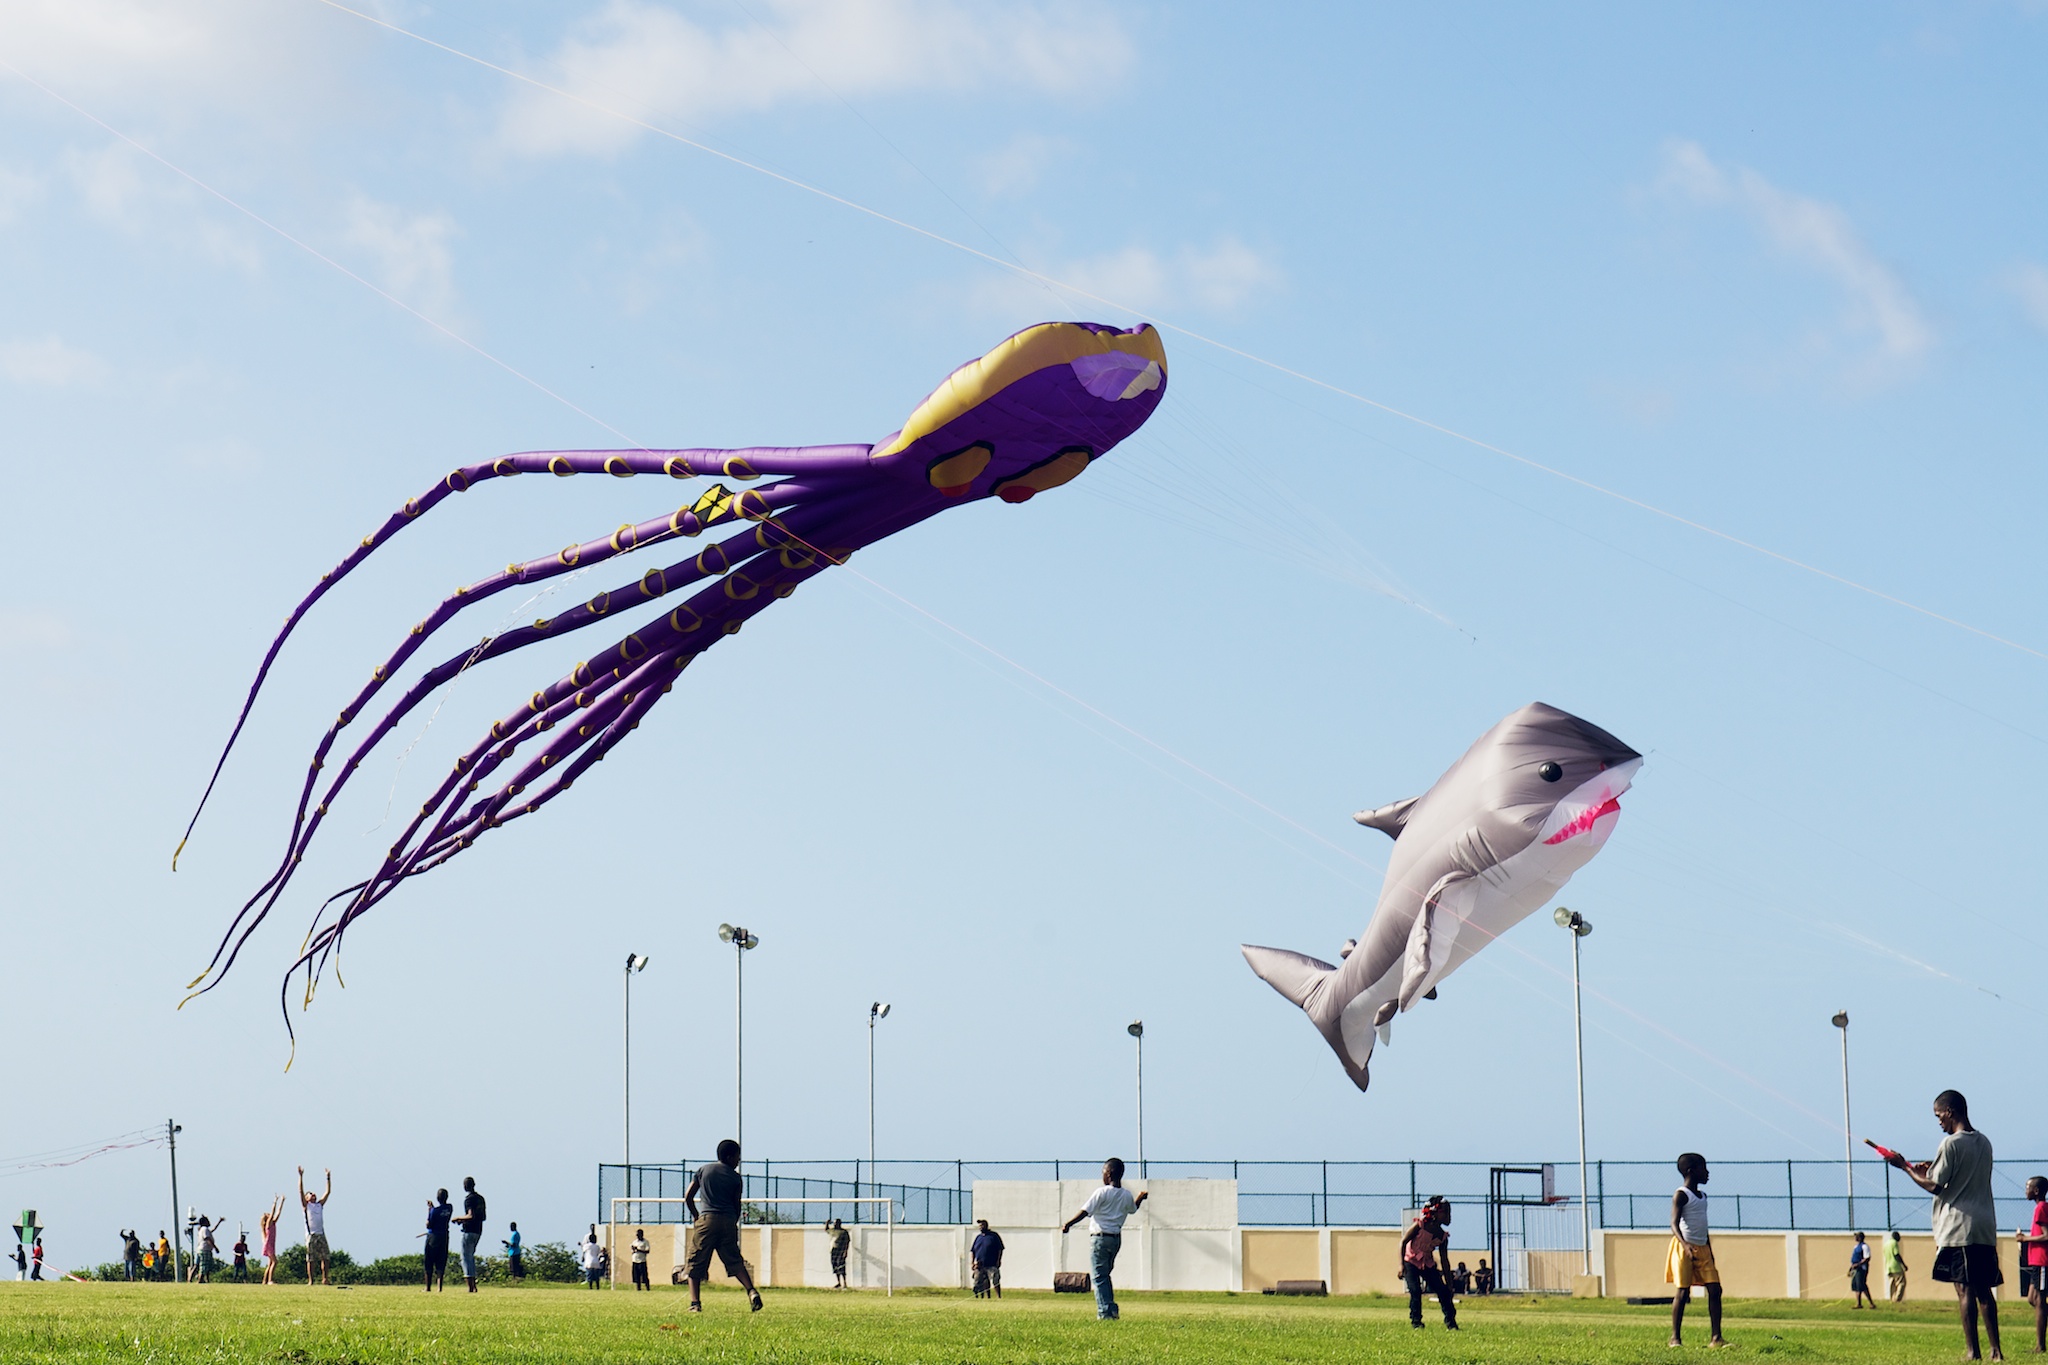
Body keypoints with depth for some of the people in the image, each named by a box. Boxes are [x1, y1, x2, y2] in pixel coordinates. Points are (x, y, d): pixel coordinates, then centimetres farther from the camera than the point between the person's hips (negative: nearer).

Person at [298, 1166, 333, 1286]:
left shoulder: (320, 1205, 19)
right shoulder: (306, 1205, 8)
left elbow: (328, 1192, 20)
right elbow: (301, 1191, 0)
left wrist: (328, 1178, 17)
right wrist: (301, 1176, -4)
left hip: (321, 1234, 4)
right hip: (311, 1235, -4)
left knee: (325, 1258, -3)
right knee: (310, 1259, -4)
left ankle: (324, 1279, 0)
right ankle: (310, 1281, -2)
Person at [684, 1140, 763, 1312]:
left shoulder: (703, 1170, 9)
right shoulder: (735, 1177, 7)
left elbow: (688, 1197, 9)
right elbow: (737, 1205, 8)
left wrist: (695, 1217, 20)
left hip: (707, 1220, -1)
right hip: (728, 1221, 1)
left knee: (695, 1261, 3)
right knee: (735, 1261, 10)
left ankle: (695, 1303, -6)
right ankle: (751, 1290, -10)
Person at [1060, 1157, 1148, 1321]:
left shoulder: (1102, 1193, -13)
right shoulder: (1127, 1195, 6)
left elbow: (1085, 1212, -15)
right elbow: (1133, 1209, 28)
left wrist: (1068, 1224, -10)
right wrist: (1141, 1198, 46)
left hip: (1100, 1238, -7)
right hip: (1117, 1239, 7)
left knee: (1098, 1277, -3)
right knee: (1105, 1275, 20)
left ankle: (1105, 1312, -9)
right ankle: (1111, 1310, 17)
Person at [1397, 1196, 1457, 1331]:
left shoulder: (1442, 1237, -4)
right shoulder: (1419, 1226, -17)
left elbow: (1444, 1260, 3)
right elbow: (1403, 1242, -12)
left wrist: (1449, 1283, 2)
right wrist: (1401, 1265, -17)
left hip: (1428, 1264, 4)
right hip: (1411, 1262, -4)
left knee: (1443, 1291, -8)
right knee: (1415, 1291, -21)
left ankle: (1450, 1323, 0)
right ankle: (1416, 1322, -9)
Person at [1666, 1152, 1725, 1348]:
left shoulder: (1702, 1197, 17)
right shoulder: (1681, 1195, -7)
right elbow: (1674, 1224, -17)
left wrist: (1710, 1253, 22)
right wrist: (1685, 1244, -33)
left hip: (1702, 1249, 7)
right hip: (1684, 1249, -7)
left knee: (1715, 1290, -3)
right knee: (1683, 1292, -7)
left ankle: (1716, 1337, -5)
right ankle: (1675, 1338, -1)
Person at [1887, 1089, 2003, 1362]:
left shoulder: (1951, 1144, -10)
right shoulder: (1984, 1143, 15)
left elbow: (1935, 1186, -9)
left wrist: (1905, 1167, 3)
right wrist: (1932, 1169, 23)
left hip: (1958, 1228, -7)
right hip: (1985, 1226, 7)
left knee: (1964, 1288, -7)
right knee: (1984, 1289, 11)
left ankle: (1972, 1350, -9)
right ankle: (1995, 1349, 9)